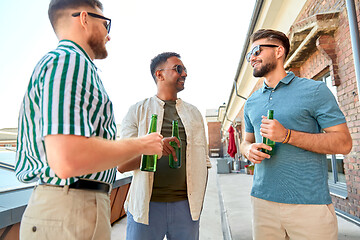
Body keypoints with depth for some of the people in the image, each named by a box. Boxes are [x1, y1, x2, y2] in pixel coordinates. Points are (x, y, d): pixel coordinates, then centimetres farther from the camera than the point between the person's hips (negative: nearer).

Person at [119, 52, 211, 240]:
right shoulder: (138, 110, 2)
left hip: (185, 204, 3)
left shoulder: (193, 112, 12)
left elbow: (203, 160, 12)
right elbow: (122, 165, -4)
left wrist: (199, 199, 5)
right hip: (147, 204, -2)